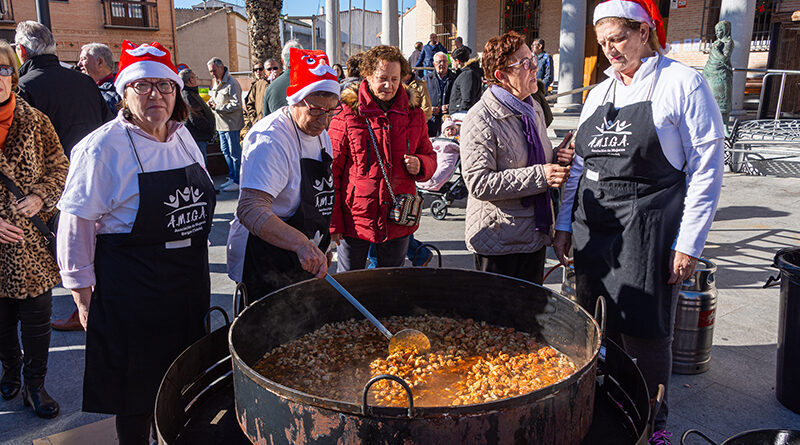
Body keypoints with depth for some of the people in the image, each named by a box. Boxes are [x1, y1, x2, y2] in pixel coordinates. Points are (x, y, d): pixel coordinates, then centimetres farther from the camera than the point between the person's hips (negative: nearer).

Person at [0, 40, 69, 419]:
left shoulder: (34, 121, 0)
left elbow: (59, 170, 7)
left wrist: (39, 196, -11)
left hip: (34, 240, 1)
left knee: (37, 318, 6)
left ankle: (35, 386, 24)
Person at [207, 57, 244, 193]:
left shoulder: (232, 83, -15)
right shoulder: (215, 82, 14)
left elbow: (236, 105, -20)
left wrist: (217, 107, -19)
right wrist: (211, 102, 6)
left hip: (231, 124, -10)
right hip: (221, 124, 10)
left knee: (234, 152, -4)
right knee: (225, 151, 16)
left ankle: (238, 182, 3)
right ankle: (232, 177, 26)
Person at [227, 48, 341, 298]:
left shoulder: (320, 134, 6)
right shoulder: (271, 139, -24)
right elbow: (250, 209, -35)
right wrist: (301, 243, -47)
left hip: (307, 259, 9)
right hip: (265, 266, -8)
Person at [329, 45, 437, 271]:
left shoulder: (414, 115, 5)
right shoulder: (347, 115, -6)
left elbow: (429, 156, 18)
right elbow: (332, 171, -5)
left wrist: (420, 165, -8)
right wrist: (333, 222, -8)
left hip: (398, 221, 3)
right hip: (354, 219, -3)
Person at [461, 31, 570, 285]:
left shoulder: (533, 109, 10)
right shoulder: (480, 120, -16)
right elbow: (479, 183, -24)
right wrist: (539, 176, -25)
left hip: (535, 234, 8)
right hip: (499, 242, -7)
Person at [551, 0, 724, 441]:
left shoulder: (682, 83, -5)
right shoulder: (599, 92, 13)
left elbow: (706, 169, -7)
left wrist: (689, 242, -11)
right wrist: (564, 223, 11)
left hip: (647, 228, -5)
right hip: (593, 228, 5)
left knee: (644, 331, 2)